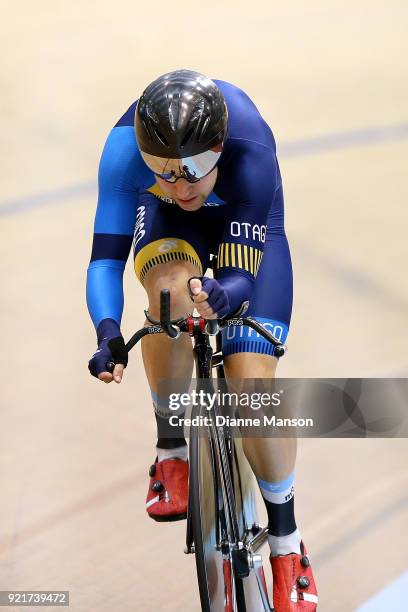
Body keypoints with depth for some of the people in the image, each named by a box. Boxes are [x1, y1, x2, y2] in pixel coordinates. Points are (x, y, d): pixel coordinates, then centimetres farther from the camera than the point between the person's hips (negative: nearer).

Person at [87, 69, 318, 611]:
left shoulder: (251, 151, -39)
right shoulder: (126, 146, -35)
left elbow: (240, 276, -36)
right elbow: (106, 257, -34)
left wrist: (221, 295, -59)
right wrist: (108, 333, -52)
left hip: (245, 224, -1)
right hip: (166, 223, 2)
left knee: (252, 382, -15)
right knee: (171, 287, -35)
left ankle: (287, 546, 2)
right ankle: (171, 452, -11)